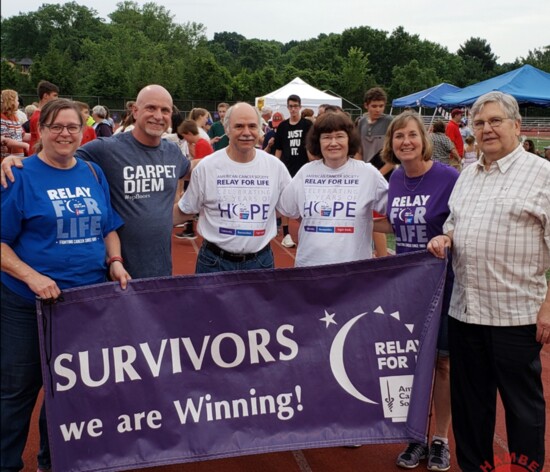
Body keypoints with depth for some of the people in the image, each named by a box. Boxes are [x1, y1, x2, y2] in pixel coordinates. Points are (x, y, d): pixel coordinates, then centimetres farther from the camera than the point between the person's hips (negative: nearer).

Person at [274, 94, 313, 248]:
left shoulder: (307, 125, -2)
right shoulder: (282, 126, 6)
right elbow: (278, 149, 9)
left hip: (303, 169, -2)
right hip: (286, 169, 2)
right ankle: (286, 234, 9)